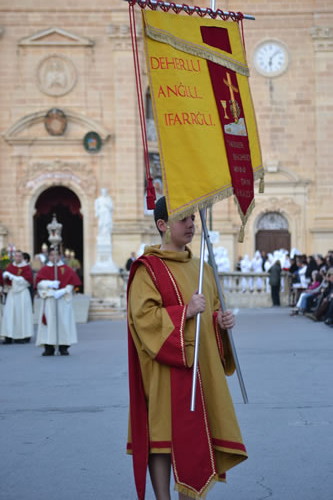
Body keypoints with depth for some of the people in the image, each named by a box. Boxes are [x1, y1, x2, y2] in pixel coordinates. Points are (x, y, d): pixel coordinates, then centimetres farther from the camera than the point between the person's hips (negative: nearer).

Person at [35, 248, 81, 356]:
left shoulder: (67, 269, 8)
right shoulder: (45, 269, 11)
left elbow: (71, 283, 0)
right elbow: (39, 282, -1)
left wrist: (62, 291, -15)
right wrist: (50, 284, -18)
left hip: (63, 299, 0)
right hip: (49, 299, 0)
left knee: (64, 322, -4)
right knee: (49, 322, -5)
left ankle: (63, 347, 1)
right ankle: (49, 348, -4)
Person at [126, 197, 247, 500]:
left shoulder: (201, 268, 15)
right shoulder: (148, 269, -7)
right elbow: (143, 315, -17)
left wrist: (222, 321, 2)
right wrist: (185, 311, -25)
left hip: (203, 368, 7)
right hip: (167, 369, -7)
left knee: (196, 434, 10)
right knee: (165, 432, -3)